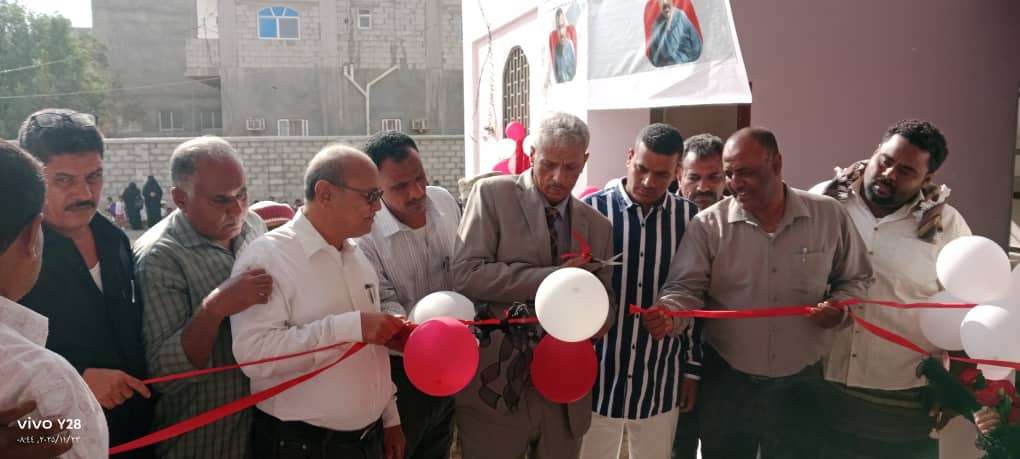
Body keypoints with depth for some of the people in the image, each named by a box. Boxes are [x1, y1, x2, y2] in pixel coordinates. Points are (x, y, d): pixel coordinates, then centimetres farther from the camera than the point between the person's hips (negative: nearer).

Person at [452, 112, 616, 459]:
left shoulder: (598, 226, 9)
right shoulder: (492, 195, -6)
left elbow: (604, 301, 13)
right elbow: (466, 275, -15)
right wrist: (551, 277, -18)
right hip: (496, 388, -4)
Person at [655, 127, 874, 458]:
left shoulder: (829, 216, -2)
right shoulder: (708, 224, -8)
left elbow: (856, 279, 10)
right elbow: (687, 288, -11)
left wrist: (841, 308, -10)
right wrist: (668, 312, -32)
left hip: (800, 383, 1)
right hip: (726, 382, -1)